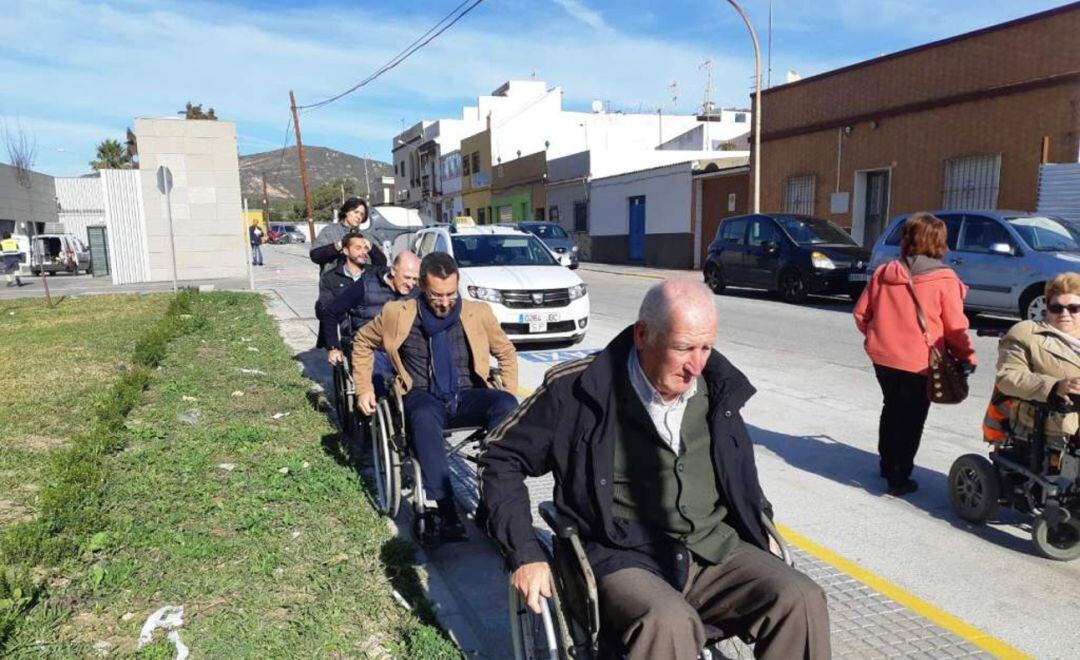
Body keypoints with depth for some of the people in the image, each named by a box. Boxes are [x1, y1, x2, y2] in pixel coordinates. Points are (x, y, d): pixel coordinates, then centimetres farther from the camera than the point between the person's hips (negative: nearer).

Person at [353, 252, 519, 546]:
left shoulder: (478, 313, 4)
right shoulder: (397, 313, 2)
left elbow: (506, 351, 18)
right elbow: (362, 342, 19)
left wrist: (509, 393, 6)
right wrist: (364, 389, 11)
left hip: (467, 396, 2)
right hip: (423, 397, -1)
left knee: (506, 405, -32)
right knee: (424, 416, -40)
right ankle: (442, 513, -41)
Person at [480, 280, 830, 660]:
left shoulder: (717, 387, 5)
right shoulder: (579, 390, -10)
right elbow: (502, 458, -2)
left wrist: (760, 540, 17)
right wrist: (524, 554, -8)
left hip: (715, 548, 5)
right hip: (626, 557, -5)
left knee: (802, 601, -19)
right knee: (670, 623, -35)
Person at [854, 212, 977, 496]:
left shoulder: (884, 272, -1)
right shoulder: (944, 279, -12)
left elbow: (861, 313, 2)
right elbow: (955, 326, -10)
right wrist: (967, 357, 4)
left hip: (883, 356, 4)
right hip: (921, 363, -4)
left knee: (891, 409, 23)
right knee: (911, 418, 8)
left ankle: (888, 464, 36)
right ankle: (899, 478, 12)